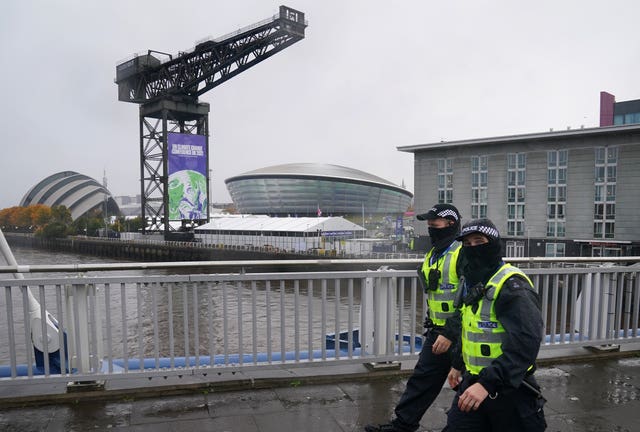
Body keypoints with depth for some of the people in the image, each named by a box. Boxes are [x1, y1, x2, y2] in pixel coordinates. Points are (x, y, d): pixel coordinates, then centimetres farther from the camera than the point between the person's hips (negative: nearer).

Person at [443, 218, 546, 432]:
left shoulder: (512, 286, -20)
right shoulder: (469, 281, 7)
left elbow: (526, 343, -29)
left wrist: (487, 384, -33)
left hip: (509, 387, -7)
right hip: (472, 381, 7)